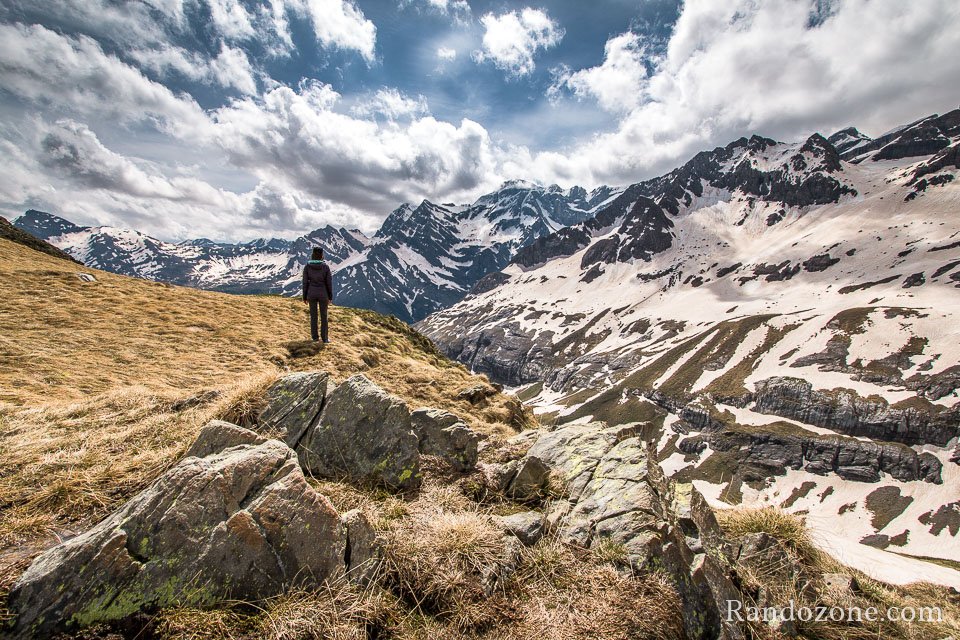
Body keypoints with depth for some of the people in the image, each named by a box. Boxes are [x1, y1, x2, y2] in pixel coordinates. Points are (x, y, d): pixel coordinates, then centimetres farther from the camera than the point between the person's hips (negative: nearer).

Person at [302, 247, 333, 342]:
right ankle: (325, 337, 14)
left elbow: (305, 282, -4)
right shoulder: (325, 266, -11)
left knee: (313, 315, 15)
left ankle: (315, 336, 22)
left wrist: (304, 297, 7)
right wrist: (330, 296, 3)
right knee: (323, 316, 10)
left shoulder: (307, 266, -7)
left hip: (312, 293, 2)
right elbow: (329, 282, -7)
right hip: (322, 293, -1)